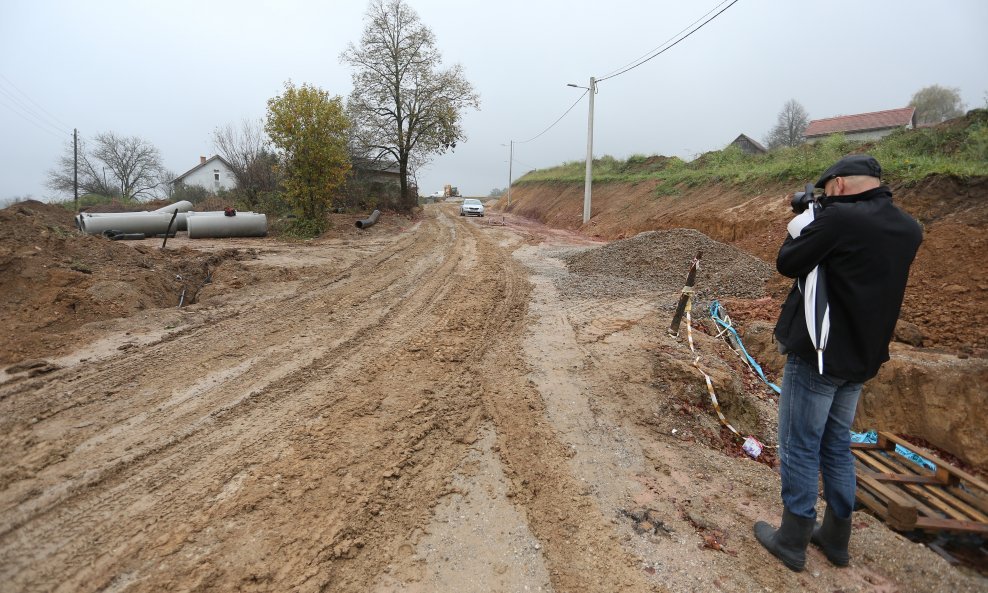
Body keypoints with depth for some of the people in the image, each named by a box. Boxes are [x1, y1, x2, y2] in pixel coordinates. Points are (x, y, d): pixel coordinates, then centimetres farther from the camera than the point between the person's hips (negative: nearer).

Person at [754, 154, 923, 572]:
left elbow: (788, 264, -12)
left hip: (817, 353, -7)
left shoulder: (840, 217, -18)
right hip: (862, 357, 8)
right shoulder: (909, 229, 5)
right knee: (838, 446, 20)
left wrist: (815, 218, 3)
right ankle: (836, 537, 32)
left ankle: (792, 541, 18)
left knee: (799, 447, 5)